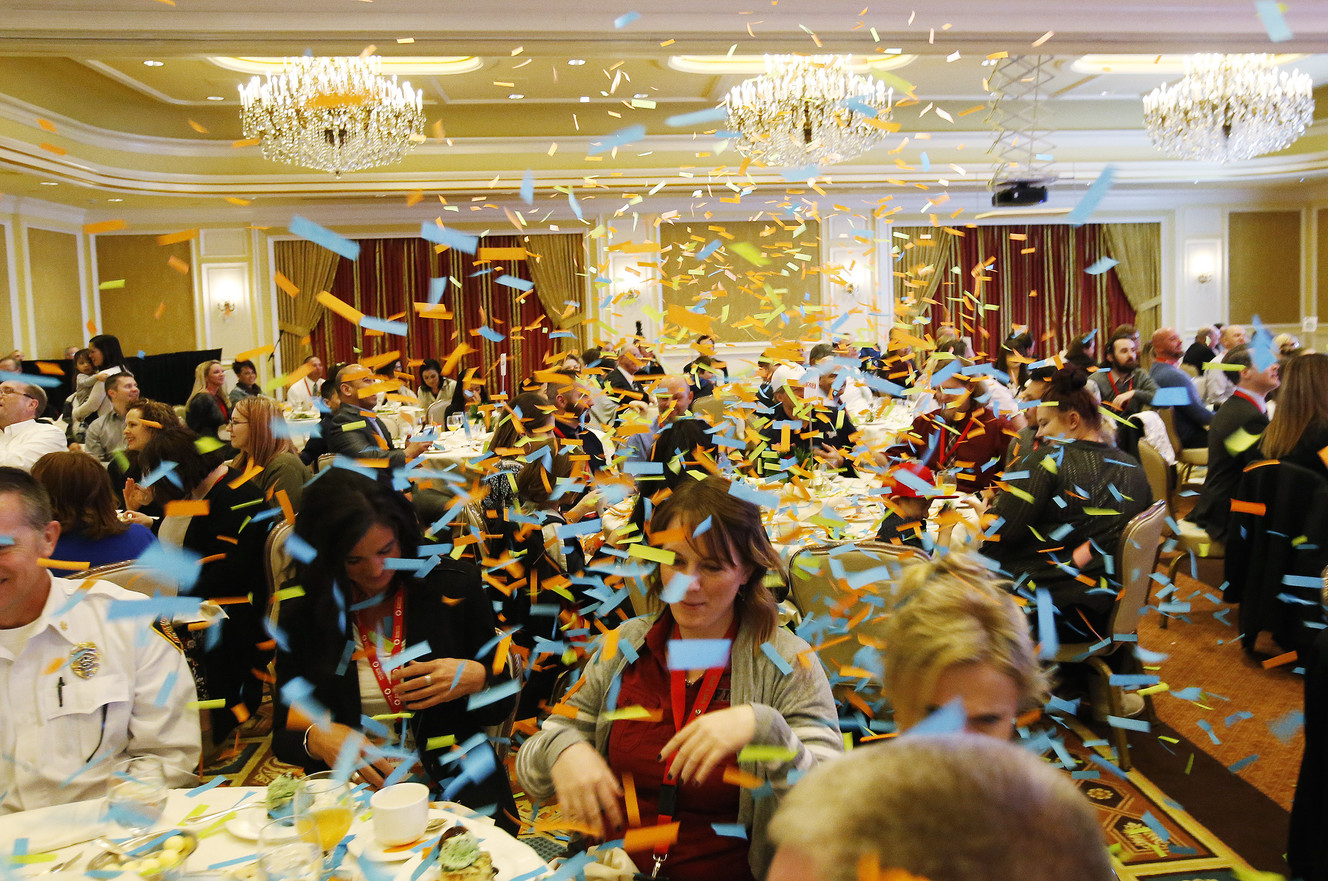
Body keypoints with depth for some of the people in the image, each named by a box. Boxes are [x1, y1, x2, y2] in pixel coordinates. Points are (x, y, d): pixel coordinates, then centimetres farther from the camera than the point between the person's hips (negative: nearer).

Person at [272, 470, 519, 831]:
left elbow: (502, 706, 7)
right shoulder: (302, 614, 0)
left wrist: (475, 679, -16)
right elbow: (283, 736, 7)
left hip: (456, 788, 0)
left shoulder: (455, 585, -1)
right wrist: (317, 739, -16)